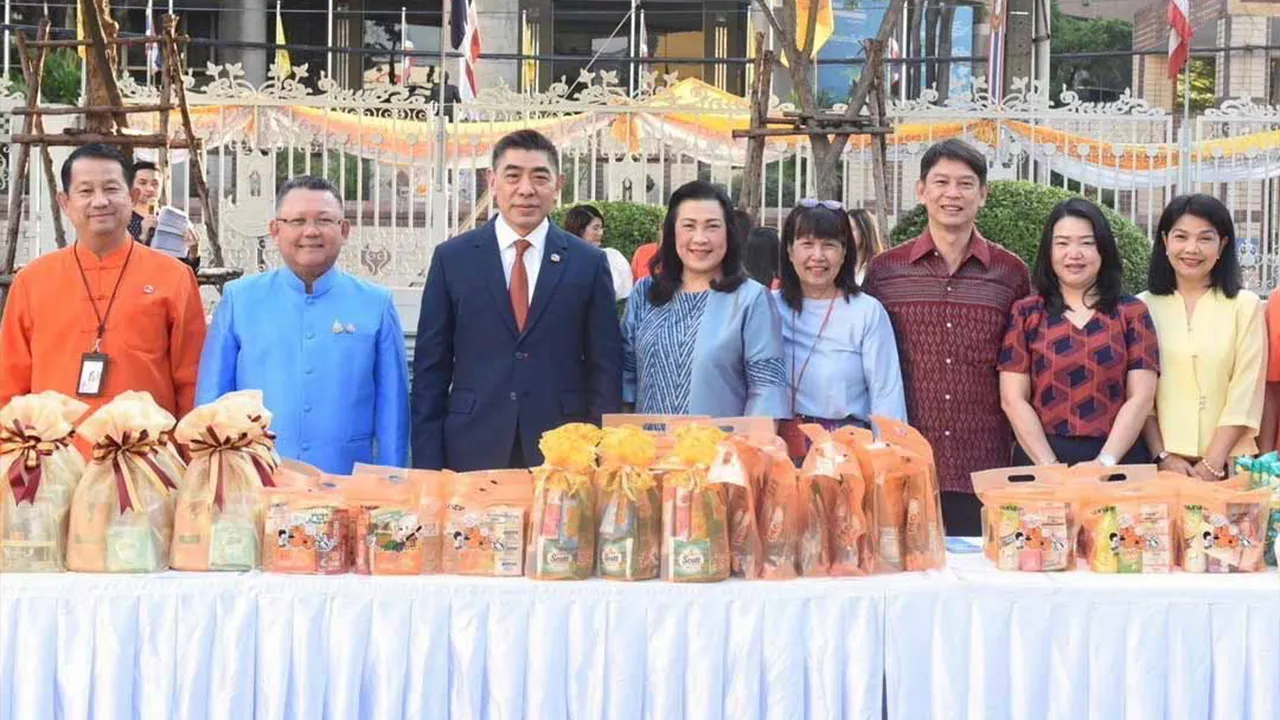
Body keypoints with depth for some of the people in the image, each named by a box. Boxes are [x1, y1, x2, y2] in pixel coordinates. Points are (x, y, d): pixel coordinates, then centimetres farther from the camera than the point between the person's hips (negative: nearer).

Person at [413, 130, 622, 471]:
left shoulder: (589, 263, 3)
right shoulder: (451, 259, 4)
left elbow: (605, 369, 4)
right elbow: (431, 369, 4)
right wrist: (429, 468, -2)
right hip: (473, 454, 0)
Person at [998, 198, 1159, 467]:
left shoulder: (1131, 312, 7)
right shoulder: (1025, 313, 5)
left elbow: (1141, 398, 0)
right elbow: (1013, 399, -1)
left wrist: (1105, 461, -12)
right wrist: (1050, 466, -12)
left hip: (1118, 457, 0)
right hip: (1039, 457, 0)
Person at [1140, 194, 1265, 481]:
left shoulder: (1245, 306, 1)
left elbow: (1245, 395, -4)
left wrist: (1213, 462, -12)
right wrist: (1162, 455, -9)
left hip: (1228, 462, -1)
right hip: (1162, 463, 1)